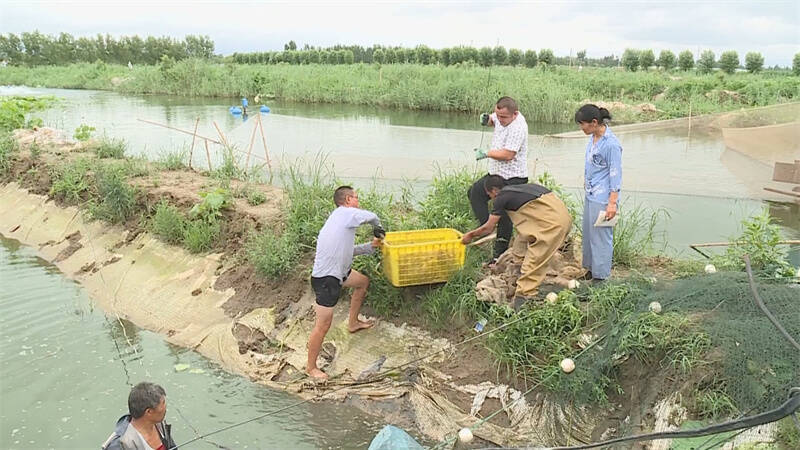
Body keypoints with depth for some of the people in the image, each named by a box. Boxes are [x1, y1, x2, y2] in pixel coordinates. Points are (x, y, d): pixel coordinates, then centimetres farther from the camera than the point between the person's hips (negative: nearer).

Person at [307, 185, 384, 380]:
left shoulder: (339, 218, 16)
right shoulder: (346, 213, -12)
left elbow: (347, 251, 19)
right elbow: (372, 217, -2)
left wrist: (371, 246, 14)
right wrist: (378, 229, 20)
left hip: (338, 272, 10)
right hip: (325, 279, -10)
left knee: (363, 282, 29)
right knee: (323, 325, -2)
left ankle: (353, 323, 40)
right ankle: (311, 367, 12)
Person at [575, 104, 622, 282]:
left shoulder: (611, 144, -20)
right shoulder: (593, 138, 6)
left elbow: (616, 174, -18)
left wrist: (612, 203, -19)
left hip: (603, 198, -9)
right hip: (590, 194, 9)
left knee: (601, 235, 1)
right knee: (588, 232, 17)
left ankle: (601, 275, 12)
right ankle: (591, 268, 30)